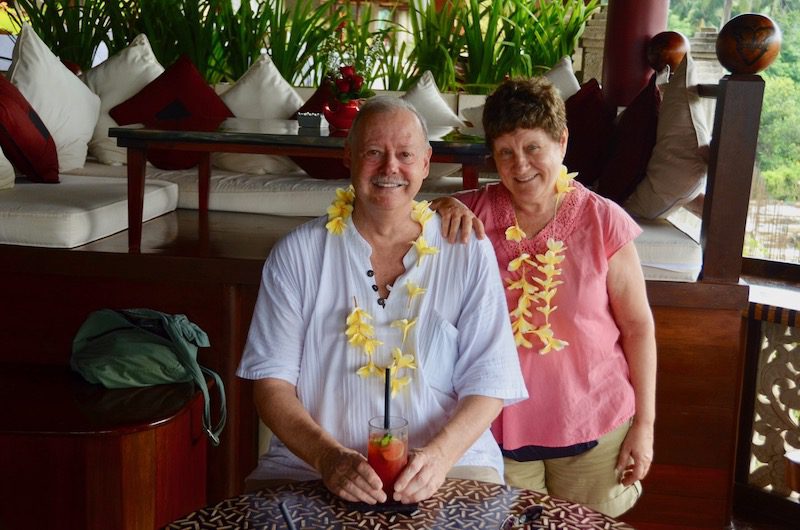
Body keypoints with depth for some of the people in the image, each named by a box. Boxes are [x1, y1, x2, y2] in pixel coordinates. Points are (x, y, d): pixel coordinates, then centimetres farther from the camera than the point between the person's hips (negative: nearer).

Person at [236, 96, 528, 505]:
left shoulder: (469, 253, 2)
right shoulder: (298, 254, 2)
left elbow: (488, 384, 0)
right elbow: (271, 382, -1)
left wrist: (440, 454, -18)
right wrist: (329, 456, -17)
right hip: (310, 466, 0)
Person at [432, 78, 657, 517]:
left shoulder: (604, 222, -9)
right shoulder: (476, 212, -4)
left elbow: (638, 328, -4)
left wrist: (644, 424, -3)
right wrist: (442, 207, -22)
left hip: (593, 429, -1)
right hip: (501, 426, 1)